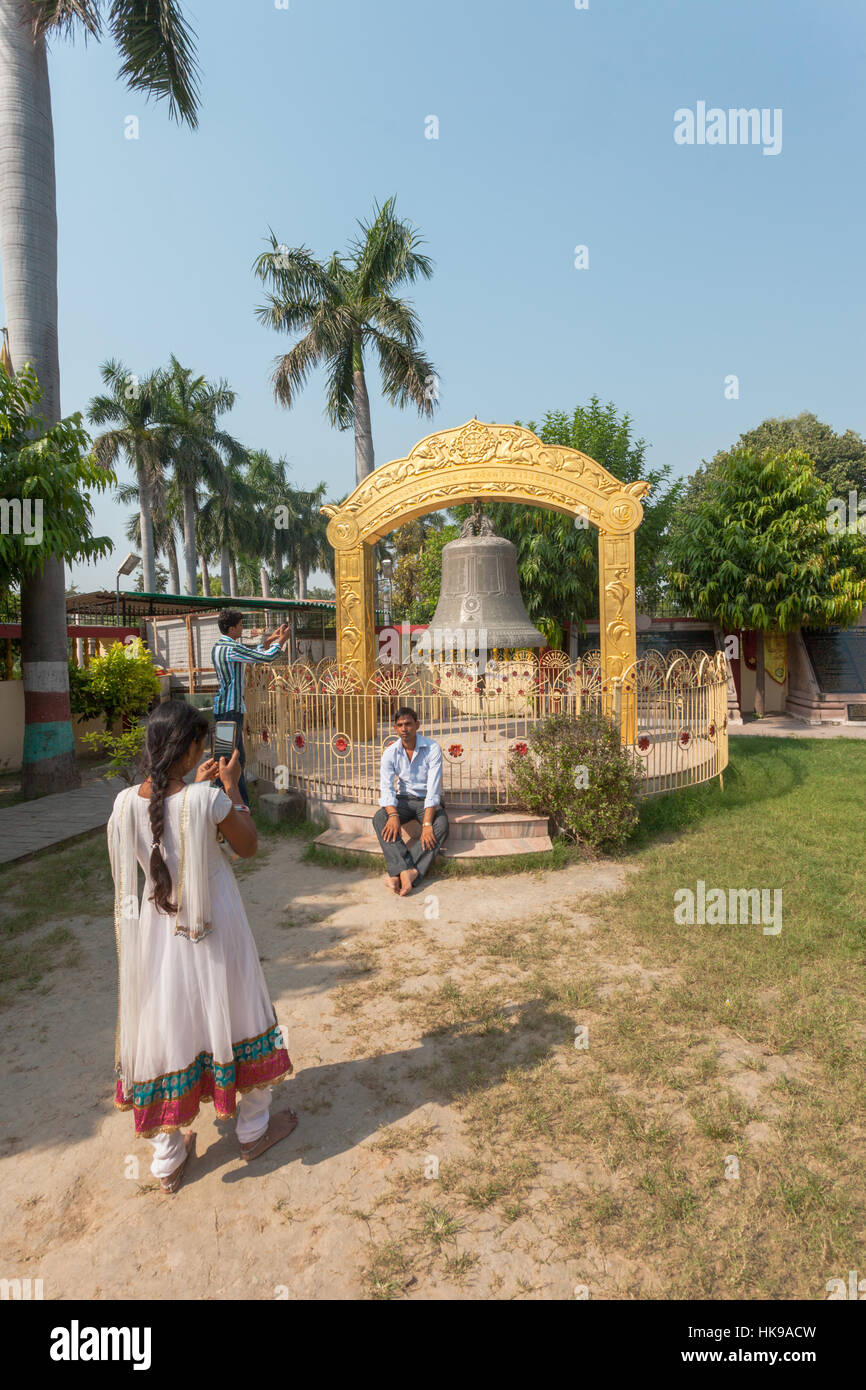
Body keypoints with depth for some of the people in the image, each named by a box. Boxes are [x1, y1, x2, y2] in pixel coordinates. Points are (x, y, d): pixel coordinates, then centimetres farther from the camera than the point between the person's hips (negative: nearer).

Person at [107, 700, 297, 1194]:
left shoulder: (126, 802, -10)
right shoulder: (208, 799, -24)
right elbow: (249, 846, -8)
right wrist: (232, 787, -4)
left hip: (157, 932, 4)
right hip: (214, 930, -4)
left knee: (166, 1026, 17)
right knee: (233, 1016, 17)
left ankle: (168, 1160, 32)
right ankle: (254, 1128, 37)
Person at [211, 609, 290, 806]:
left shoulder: (219, 646, 14)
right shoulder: (231, 648, -18)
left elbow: (251, 656, 26)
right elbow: (268, 657, -16)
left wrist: (269, 639, 24)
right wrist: (282, 640, 0)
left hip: (225, 706, 10)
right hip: (230, 708, -10)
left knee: (239, 757, 14)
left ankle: (242, 802, 21)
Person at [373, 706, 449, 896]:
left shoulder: (432, 749, -14)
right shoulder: (390, 753, -5)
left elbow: (433, 789, -21)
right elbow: (386, 787, -12)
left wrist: (427, 823, -32)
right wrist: (393, 814, -32)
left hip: (427, 801, -2)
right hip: (404, 800, 2)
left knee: (441, 826, -33)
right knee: (379, 819, -27)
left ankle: (397, 873, -38)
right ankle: (406, 870, -40)